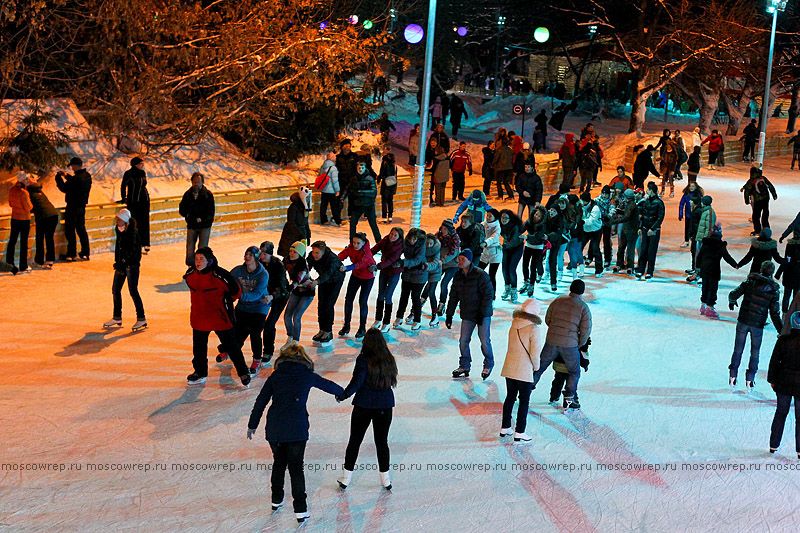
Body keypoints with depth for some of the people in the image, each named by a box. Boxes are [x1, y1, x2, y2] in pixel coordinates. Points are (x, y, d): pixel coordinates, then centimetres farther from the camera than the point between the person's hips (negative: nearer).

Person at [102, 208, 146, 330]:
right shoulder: (118, 230, 3)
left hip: (131, 265, -8)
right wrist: (117, 262, 10)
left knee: (133, 291, -4)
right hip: (121, 264, 8)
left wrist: (124, 263, -19)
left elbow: (135, 251, -19)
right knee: (115, 289, 11)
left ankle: (141, 319, 7)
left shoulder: (133, 232, -19)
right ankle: (117, 318, 24)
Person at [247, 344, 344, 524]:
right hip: (296, 428, -2)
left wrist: (252, 424, 19)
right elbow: (328, 385, 22)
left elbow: (261, 402, 9)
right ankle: (300, 510, 1)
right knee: (296, 468, 4)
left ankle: (276, 500, 34)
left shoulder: (275, 376, 9)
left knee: (279, 463, 22)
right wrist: (340, 392, 43)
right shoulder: (308, 375, 6)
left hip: (274, 428, 2)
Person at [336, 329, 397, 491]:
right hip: (385, 406, 3)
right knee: (382, 441, 15)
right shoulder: (389, 360, -3)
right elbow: (392, 381, 6)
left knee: (355, 441, 10)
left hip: (364, 406, -3)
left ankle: (346, 478, 17)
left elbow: (356, 383, -17)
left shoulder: (363, 360, -15)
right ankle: (385, 479, 21)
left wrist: (343, 395, -5)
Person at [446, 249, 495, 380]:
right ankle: (464, 366, 18)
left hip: (483, 314, -5)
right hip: (467, 315, 5)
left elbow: (488, 295, -14)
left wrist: (482, 313, -17)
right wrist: (449, 315, 7)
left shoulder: (480, 275, -15)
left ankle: (488, 365, 20)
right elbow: (454, 296, 10)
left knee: (484, 340, -1)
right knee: (463, 340, 3)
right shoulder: (458, 276, 3)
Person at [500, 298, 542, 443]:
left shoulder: (514, 325, 1)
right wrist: (536, 366, 0)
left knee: (510, 398, 19)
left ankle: (505, 428, 28)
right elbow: (535, 353, -17)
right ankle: (519, 432, 9)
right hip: (524, 371, -6)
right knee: (524, 402, 6)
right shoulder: (533, 329, -17)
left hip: (509, 369, 6)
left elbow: (513, 346, 7)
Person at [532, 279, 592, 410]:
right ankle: (568, 399, 10)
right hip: (570, 345, -2)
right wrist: (579, 345, 9)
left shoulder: (558, 300, 2)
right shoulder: (583, 307, -6)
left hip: (551, 342, 3)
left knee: (540, 366, 17)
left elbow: (547, 320, 9)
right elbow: (586, 331, -7)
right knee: (574, 372, 15)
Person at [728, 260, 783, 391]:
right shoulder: (774, 290, -7)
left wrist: (732, 302, 19)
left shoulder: (750, 282, -6)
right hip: (758, 325, -1)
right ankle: (750, 379, 16)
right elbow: (775, 314, -8)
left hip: (743, 321, 1)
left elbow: (733, 294, -5)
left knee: (738, 349, 15)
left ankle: (733, 377, 19)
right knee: (755, 352, 16)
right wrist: (782, 331, -2)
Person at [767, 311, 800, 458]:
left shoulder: (783, 341, -12)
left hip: (784, 384, 2)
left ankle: (773, 445, 25)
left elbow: (774, 362, -4)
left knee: (780, 413, 19)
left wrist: (772, 380, 9)